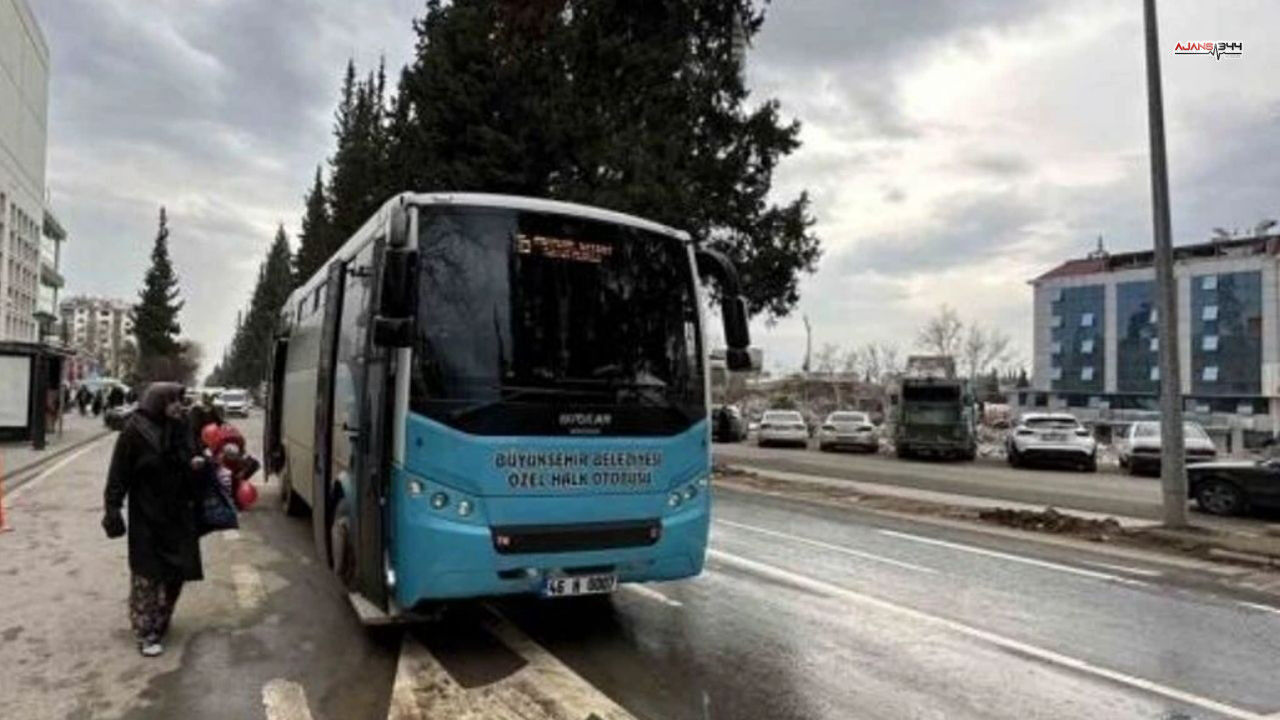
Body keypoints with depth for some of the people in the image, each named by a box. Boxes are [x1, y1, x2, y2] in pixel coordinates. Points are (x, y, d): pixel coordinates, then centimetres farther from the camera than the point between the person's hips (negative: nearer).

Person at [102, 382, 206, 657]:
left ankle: (160, 622, 32)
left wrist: (197, 462, -6)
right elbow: (119, 475, -11)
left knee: (177, 569, 12)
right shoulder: (134, 431, -12)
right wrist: (113, 511, -14)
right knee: (147, 573, 1)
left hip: (178, 513, 6)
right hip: (146, 515, -6)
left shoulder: (180, 428, 4)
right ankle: (146, 632, 12)